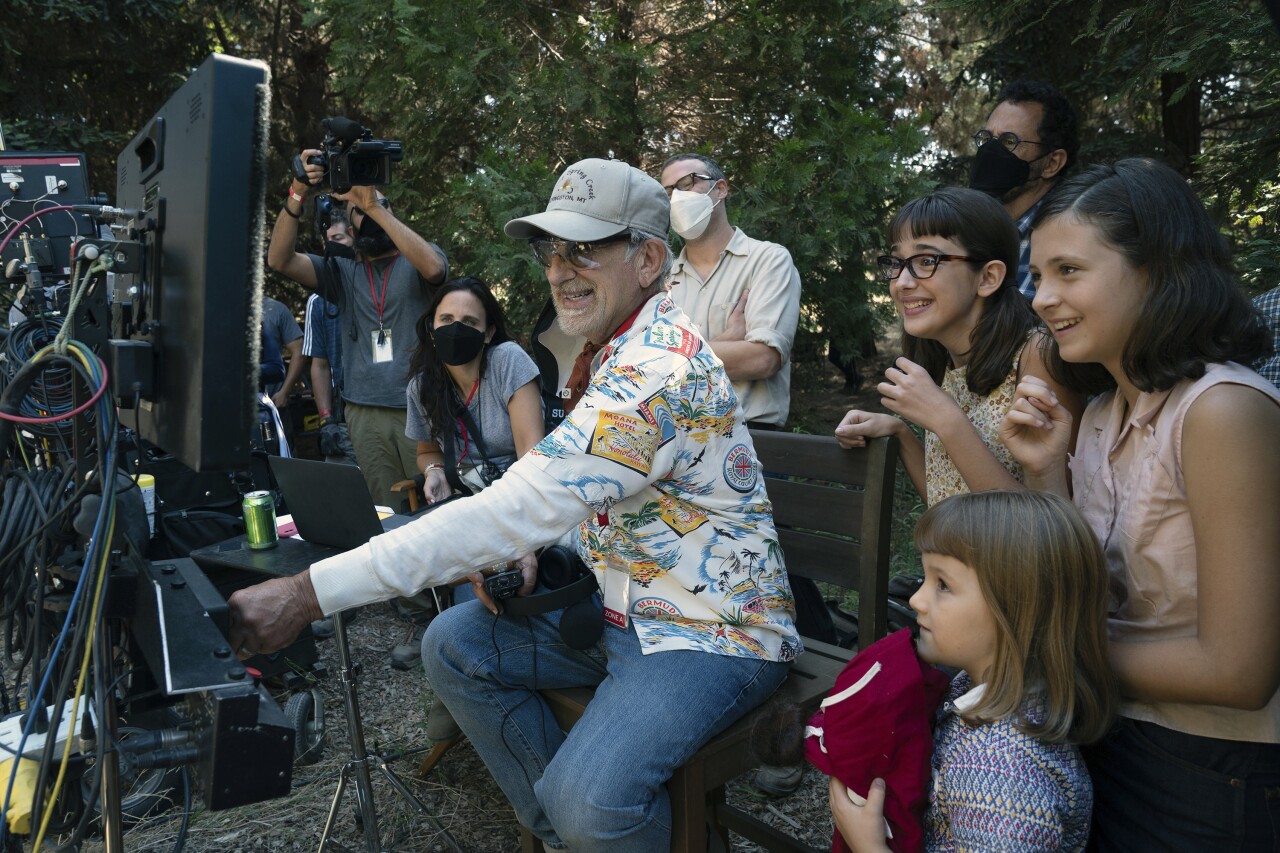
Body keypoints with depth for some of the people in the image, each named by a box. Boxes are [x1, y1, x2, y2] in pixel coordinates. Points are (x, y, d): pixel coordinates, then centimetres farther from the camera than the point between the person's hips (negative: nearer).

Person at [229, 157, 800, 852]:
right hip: (623, 605, 10)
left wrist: (310, 593, -31)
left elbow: (513, 512, -33)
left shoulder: (658, 370, -27)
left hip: (713, 631, -9)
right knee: (454, 644, 2)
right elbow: (556, 498, 16)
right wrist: (524, 556, -6)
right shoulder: (618, 350, 7)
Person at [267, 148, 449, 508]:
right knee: (387, 516, 6)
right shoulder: (343, 271, 15)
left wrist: (375, 206, -18)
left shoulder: (417, 261, 7)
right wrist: (297, 194, -10)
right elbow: (279, 260, 2)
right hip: (366, 412, 3)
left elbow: (433, 267, -19)